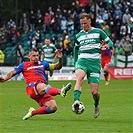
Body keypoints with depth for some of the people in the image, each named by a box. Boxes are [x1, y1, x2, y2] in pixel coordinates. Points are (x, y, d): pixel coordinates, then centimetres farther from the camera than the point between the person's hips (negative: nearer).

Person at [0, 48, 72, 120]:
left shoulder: (42, 64, 29)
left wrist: (60, 59, 13)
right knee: (42, 86, -42)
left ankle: (33, 112, 2)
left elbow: (57, 67, 31)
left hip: (42, 92, 5)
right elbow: (12, 73, 18)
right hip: (32, 87, -5)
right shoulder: (24, 65, 20)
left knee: (53, 107, -16)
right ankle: (61, 91, -70)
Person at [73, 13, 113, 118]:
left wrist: (107, 45, -13)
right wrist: (75, 63, 26)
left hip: (95, 63, -1)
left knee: (94, 92, -6)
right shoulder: (79, 36, 17)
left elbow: (110, 42, 11)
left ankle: (96, 105, 29)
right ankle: (76, 101, -53)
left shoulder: (98, 32, 9)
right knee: (80, 77, -35)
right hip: (82, 61, 1)